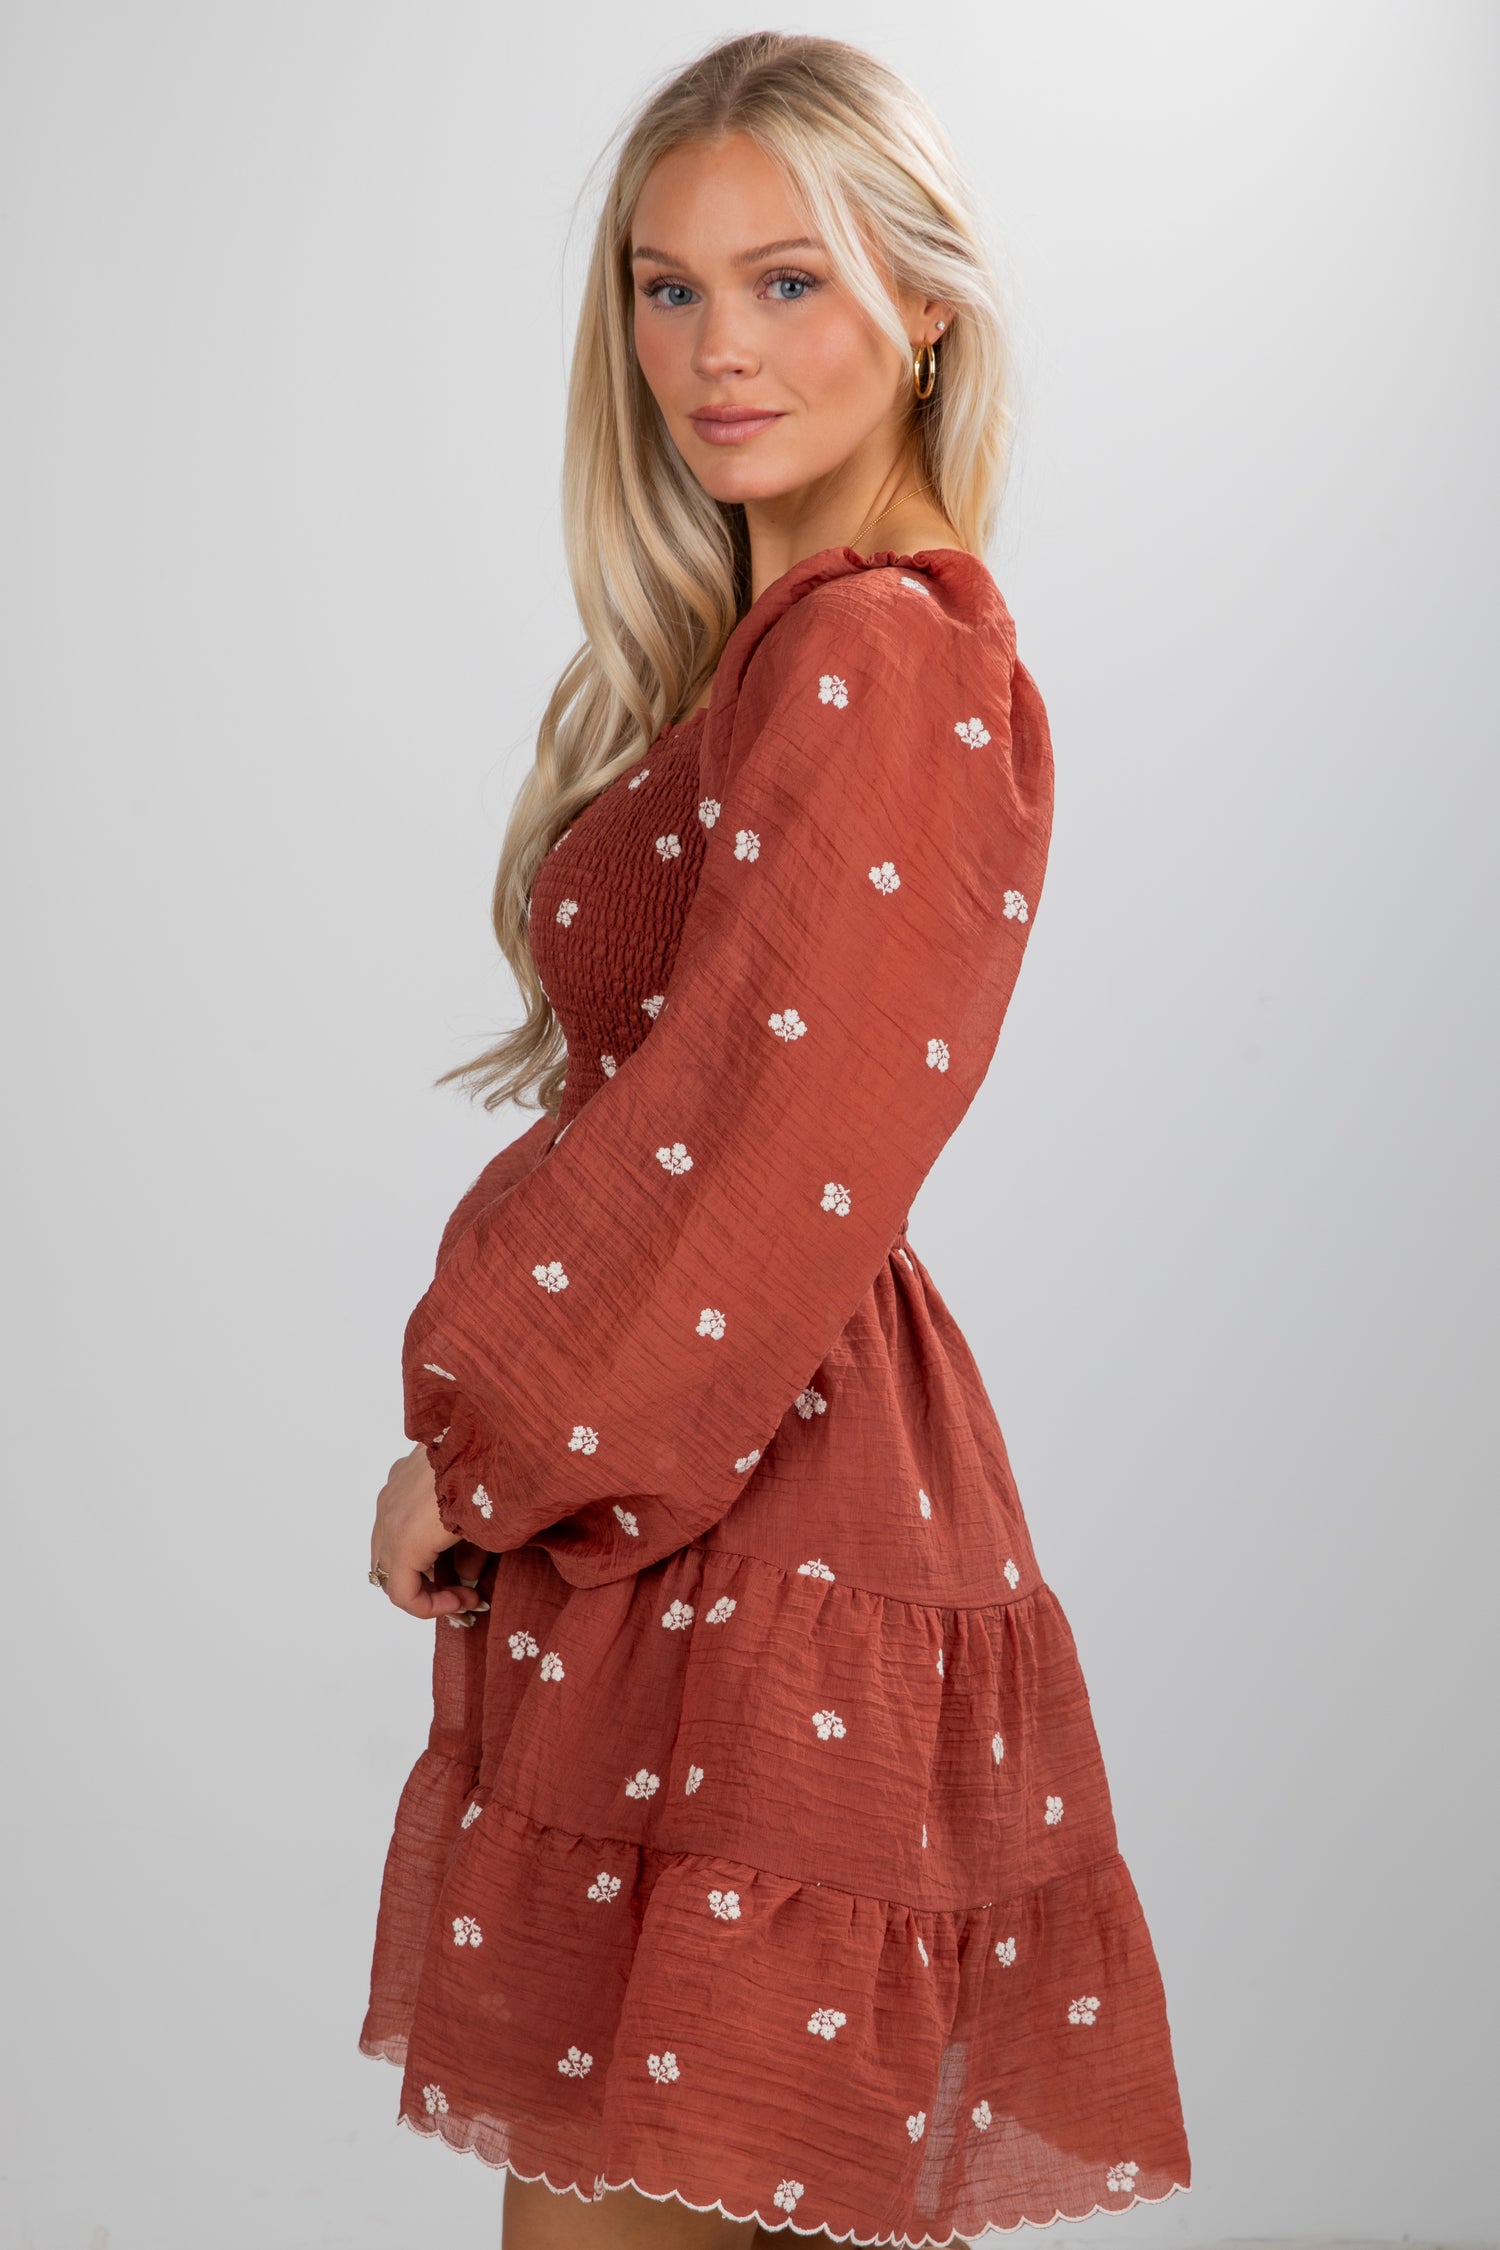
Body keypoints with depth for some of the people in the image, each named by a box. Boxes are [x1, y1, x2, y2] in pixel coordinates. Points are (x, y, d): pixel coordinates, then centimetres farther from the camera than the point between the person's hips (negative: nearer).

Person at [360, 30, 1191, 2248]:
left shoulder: (875, 659, -16)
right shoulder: (767, 648, 14)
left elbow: (745, 1166, -19)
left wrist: (473, 1449, -8)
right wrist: (501, 1421, 9)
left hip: (761, 1544, -9)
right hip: (714, 1514, 9)